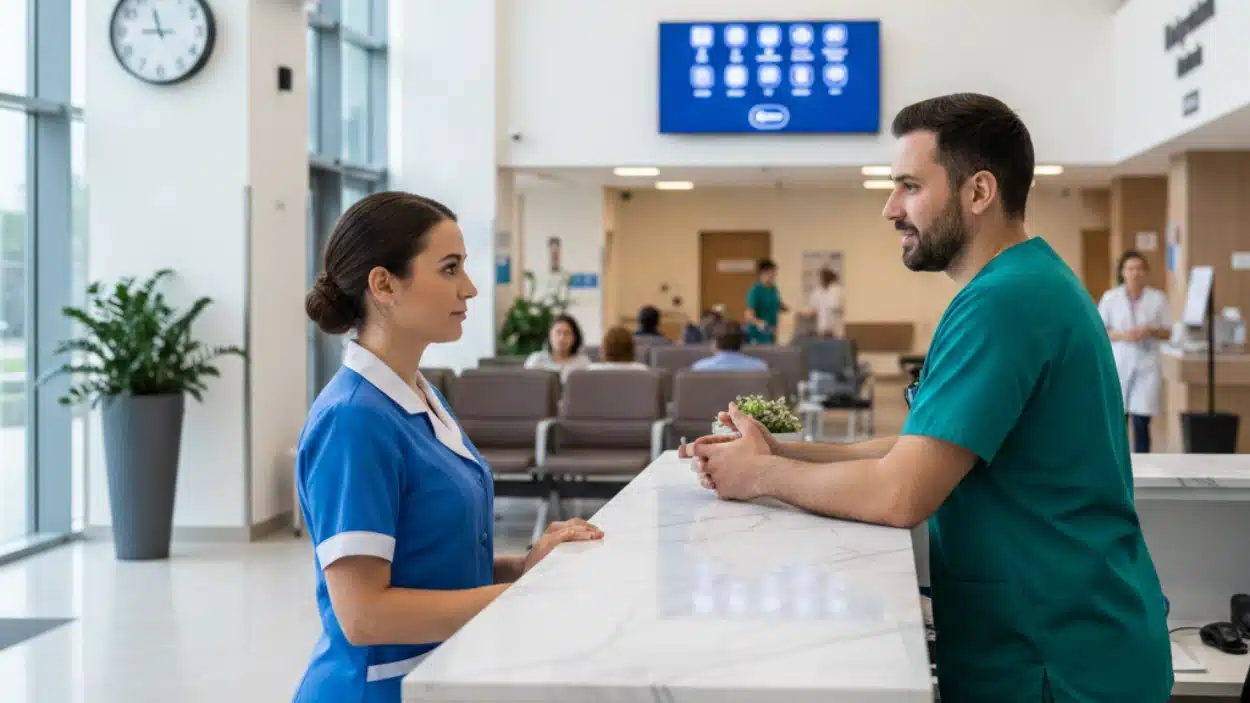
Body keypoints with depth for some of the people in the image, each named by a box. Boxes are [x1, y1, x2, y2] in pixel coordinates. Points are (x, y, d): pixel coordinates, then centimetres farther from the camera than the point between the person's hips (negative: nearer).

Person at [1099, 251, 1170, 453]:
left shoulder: (1158, 298, 3)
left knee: (1141, 424, -1)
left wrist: (1150, 332, -13)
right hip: (1118, 365, 0)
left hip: (1147, 366, 0)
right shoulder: (1110, 298, 2)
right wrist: (1122, 335, -14)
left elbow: (1167, 332, 7)